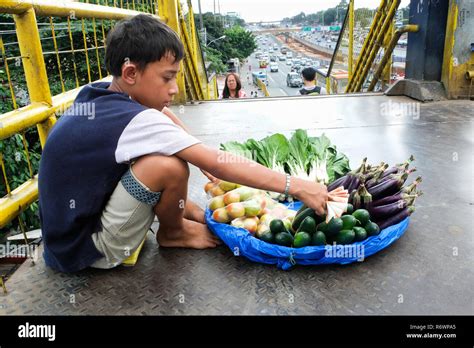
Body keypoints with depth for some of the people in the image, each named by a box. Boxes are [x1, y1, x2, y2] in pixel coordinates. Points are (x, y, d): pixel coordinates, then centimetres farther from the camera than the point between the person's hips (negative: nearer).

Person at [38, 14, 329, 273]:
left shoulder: (95, 94, -3)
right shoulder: (137, 121, -28)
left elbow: (162, 113, 11)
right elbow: (219, 164, -28)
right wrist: (295, 186, -22)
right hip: (90, 249, -9)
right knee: (170, 167, -27)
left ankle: (196, 214, 15)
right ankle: (172, 233, 3)